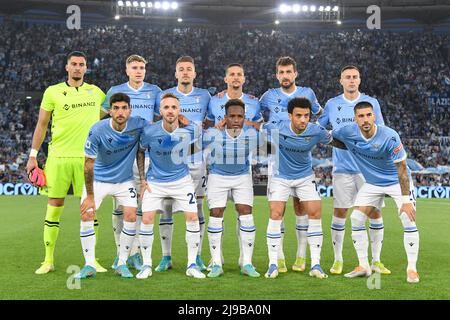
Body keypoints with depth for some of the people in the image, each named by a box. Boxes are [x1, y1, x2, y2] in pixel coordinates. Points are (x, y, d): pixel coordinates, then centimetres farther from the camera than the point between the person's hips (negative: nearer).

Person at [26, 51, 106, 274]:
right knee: (54, 207, 2)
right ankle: (48, 260, 12)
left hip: (87, 158, 1)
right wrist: (33, 156, 3)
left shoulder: (96, 92, 10)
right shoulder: (53, 92, 4)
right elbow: (42, 124, 6)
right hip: (58, 157, -1)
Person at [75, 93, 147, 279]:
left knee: (131, 216, -10)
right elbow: (89, 164, -17)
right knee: (86, 216, -11)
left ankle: (122, 263, 6)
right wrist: (90, 196, -16)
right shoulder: (97, 130, -23)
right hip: (98, 179, -1)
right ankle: (89, 265, 2)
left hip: (125, 180, 2)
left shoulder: (138, 125, -19)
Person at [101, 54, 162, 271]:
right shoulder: (115, 91, 9)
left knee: (141, 204, 0)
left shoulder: (154, 91, 10)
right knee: (119, 205, 0)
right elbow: (100, 115, 16)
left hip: (145, 154, 0)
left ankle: (135, 252, 8)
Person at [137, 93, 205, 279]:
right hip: (155, 182, -1)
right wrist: (142, 179, 0)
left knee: (192, 218, -7)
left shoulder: (191, 130, -14)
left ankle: (192, 265, 6)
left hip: (182, 180, 1)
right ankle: (146, 265, 5)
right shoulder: (149, 132, -17)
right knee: (147, 219, -11)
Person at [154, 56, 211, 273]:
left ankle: (197, 256, 13)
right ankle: (166, 257, 9)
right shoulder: (164, 95, 6)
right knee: (166, 207, 0)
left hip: (196, 159, 1)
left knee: (197, 207, 3)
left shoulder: (204, 96, 9)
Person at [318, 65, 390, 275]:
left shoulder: (371, 103, 6)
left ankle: (376, 261, 12)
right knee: (339, 212, -1)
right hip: (342, 168, 0)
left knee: (374, 211, 0)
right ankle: (338, 260, 12)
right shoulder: (332, 104, 7)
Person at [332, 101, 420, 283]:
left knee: (409, 221, -17)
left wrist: (406, 200, -28)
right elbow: (329, 136, 9)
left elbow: (401, 168, -26)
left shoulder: (389, 136, -29)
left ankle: (412, 269, -5)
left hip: (397, 182, -4)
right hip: (372, 183, 4)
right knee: (356, 219, -4)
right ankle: (364, 266, 9)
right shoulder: (348, 132, -18)